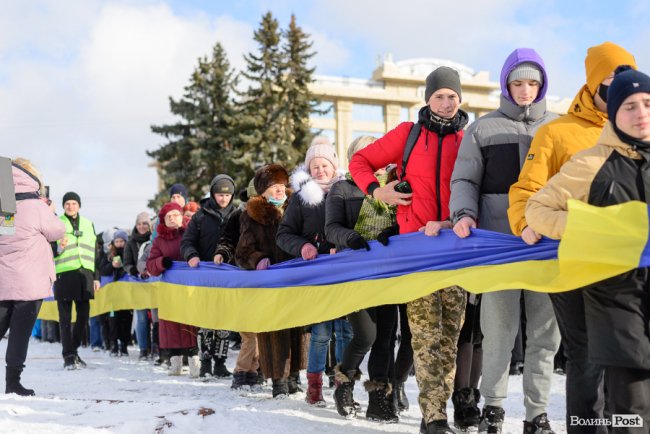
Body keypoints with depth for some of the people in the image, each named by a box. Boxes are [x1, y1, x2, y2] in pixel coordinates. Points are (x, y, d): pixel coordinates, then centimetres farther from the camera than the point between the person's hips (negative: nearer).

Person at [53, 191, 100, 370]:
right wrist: (59, 248, -21)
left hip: (84, 274, 4)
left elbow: (95, 253, 17)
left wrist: (96, 277, 13)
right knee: (65, 316, -3)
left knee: (84, 314, 7)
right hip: (64, 274, -4)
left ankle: (74, 350, 23)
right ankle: (68, 356, 0)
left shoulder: (88, 224, 16)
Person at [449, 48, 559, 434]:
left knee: (545, 331, 3)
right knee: (498, 329, -1)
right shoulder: (484, 129, 9)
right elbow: (465, 180, 8)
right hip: (499, 242, -1)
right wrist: (463, 214, -11)